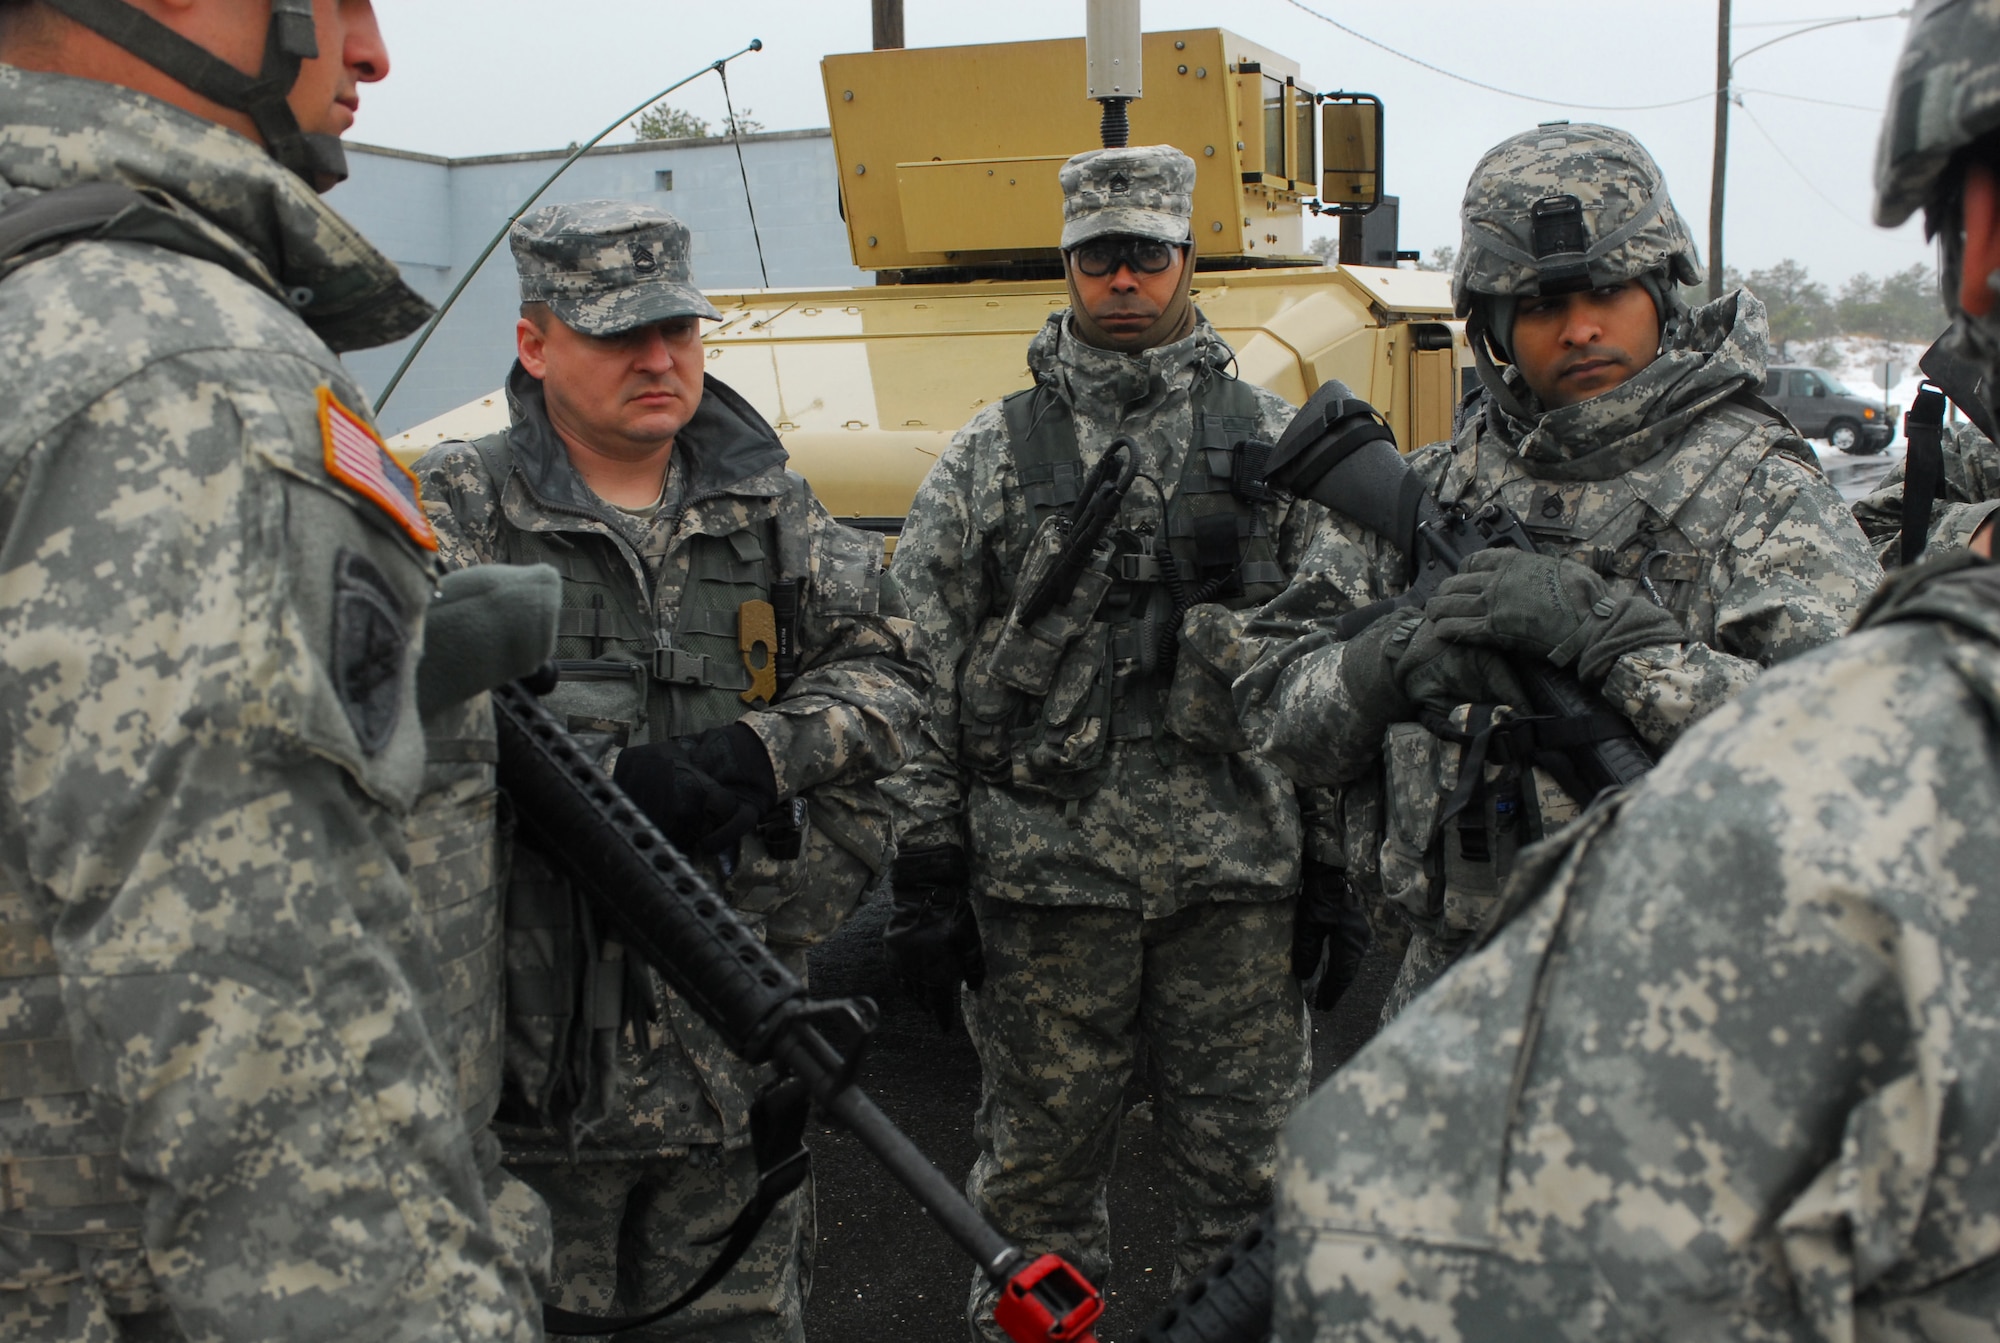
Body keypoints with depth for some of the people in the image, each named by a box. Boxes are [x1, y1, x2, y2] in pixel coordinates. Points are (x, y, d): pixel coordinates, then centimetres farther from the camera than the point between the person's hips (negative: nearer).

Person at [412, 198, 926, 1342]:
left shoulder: (771, 510, 9)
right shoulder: (458, 509, -2)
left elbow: (890, 670, 4)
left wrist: (756, 753, -14)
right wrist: (610, 783, -26)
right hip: (531, 1059, -2)